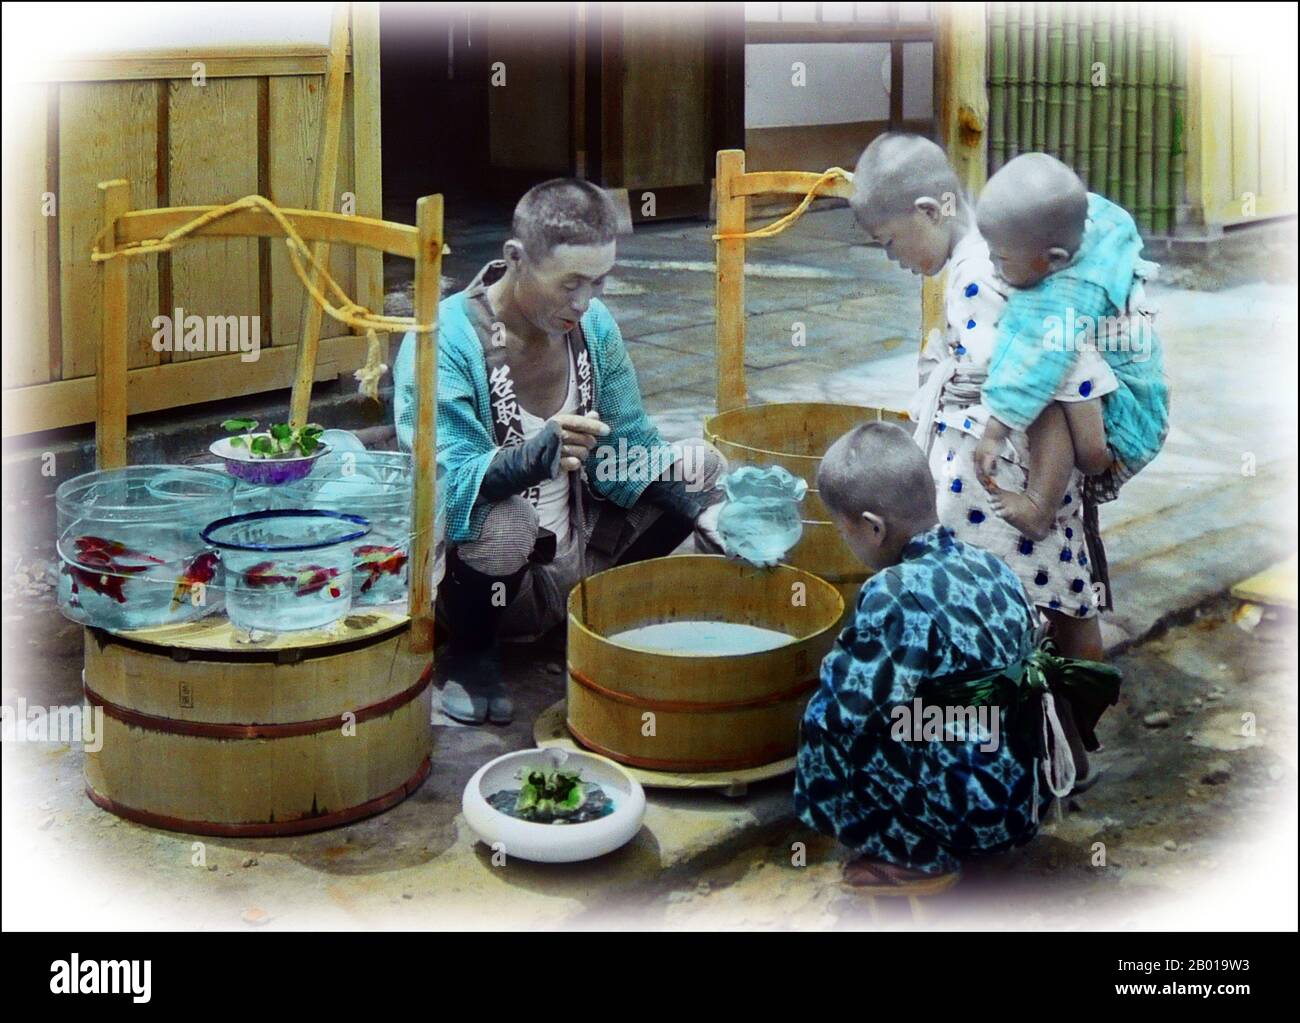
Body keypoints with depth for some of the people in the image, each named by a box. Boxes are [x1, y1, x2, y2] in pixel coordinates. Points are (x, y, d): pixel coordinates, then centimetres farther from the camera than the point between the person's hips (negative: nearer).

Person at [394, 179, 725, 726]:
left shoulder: (594, 324, -1)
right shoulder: (445, 341, -23)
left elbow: (627, 448, 3)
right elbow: (441, 484, -32)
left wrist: (702, 508, -13)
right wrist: (535, 457, -50)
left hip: (579, 554, 7)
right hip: (502, 578, -6)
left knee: (699, 465, 4)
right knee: (501, 520, -39)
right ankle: (470, 655, -7)